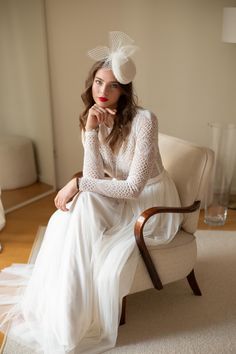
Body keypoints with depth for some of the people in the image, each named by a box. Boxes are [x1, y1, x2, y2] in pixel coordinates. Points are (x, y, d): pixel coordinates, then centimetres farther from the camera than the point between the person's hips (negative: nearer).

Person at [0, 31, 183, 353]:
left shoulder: (143, 120, -23)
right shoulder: (93, 120, -3)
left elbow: (134, 187, -26)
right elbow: (95, 178, -13)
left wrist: (78, 183, -26)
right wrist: (91, 132, -23)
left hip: (152, 204, -6)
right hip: (120, 200, 6)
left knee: (81, 208, -25)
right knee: (77, 209, -22)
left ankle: (72, 321, -8)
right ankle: (60, 310, -7)